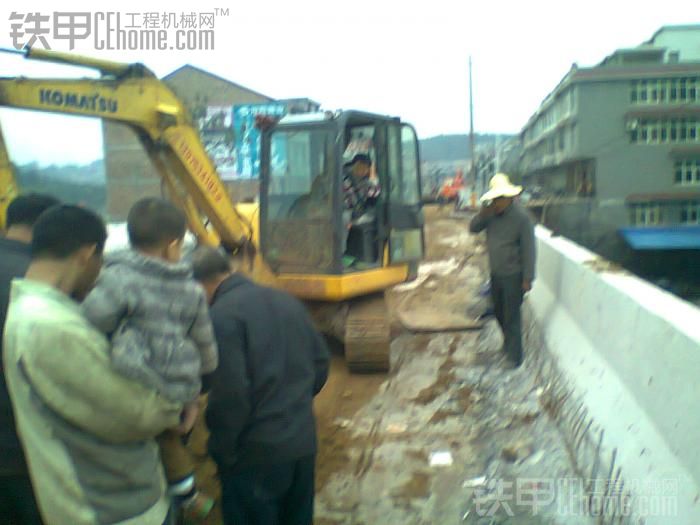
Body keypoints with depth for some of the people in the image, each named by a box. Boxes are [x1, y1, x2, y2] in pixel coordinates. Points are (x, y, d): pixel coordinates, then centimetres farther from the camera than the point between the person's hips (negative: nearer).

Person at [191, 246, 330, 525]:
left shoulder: (222, 315, -18)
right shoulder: (286, 300, 7)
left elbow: (229, 394, -22)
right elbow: (320, 361, 11)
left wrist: (222, 449, -8)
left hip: (255, 452, -7)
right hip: (303, 441, 7)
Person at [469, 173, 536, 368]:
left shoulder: (521, 217, -18)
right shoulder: (492, 213, 0)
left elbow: (528, 249, -17)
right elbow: (473, 228, 4)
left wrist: (528, 278, -16)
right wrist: (482, 214, -16)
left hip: (513, 275, -7)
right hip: (496, 273, 7)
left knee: (511, 317, -3)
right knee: (499, 311, 21)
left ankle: (514, 356, 7)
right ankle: (508, 342, 43)